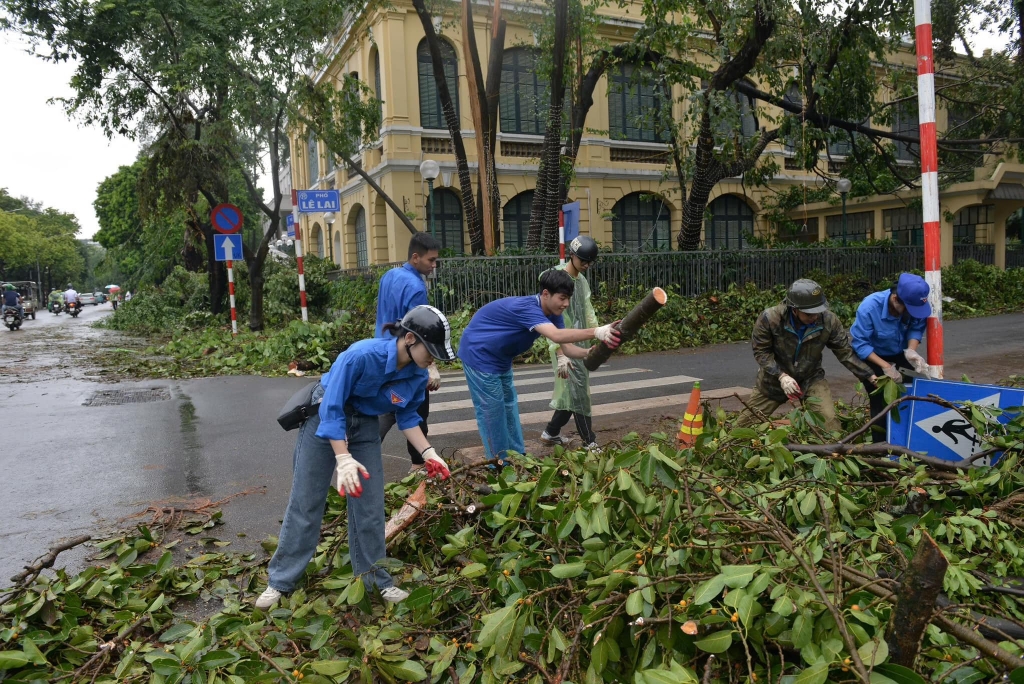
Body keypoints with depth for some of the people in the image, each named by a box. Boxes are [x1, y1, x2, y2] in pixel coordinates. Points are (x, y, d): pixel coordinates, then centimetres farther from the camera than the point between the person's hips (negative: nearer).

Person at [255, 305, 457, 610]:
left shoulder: (418, 376, -15)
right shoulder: (361, 355, -33)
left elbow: (408, 417, 0)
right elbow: (332, 409, -28)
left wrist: (428, 453, -11)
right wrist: (343, 458, -32)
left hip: (365, 428, 5)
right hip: (325, 419, -4)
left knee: (370, 506, 4)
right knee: (305, 504, 2)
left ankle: (375, 579, 19)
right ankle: (280, 582, 16)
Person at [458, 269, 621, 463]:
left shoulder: (552, 313, -4)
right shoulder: (527, 308, -34)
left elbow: (567, 348, -11)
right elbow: (556, 336, -50)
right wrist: (596, 332, -59)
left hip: (500, 359, 10)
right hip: (479, 356, -10)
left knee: (509, 409, 14)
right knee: (492, 413, -4)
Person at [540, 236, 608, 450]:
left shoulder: (582, 280, 12)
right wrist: (559, 353, -25)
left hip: (581, 345, 8)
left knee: (572, 393, 12)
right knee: (578, 394, -6)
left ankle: (551, 433, 27)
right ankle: (590, 443, 0)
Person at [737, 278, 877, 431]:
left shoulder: (829, 320, -21)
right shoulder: (770, 318, -28)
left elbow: (845, 352, -11)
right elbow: (760, 350, -18)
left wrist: (870, 376, -17)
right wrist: (781, 375, -28)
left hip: (811, 378, 1)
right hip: (774, 379, -1)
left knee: (829, 421, -15)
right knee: (745, 423, 9)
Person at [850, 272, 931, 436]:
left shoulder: (915, 305, -25)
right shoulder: (869, 307, -35)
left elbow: (916, 329, -12)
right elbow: (860, 344, -30)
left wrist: (911, 350, -33)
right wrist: (885, 366, -35)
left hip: (900, 353, 4)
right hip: (873, 355, -4)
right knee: (880, 400, -7)